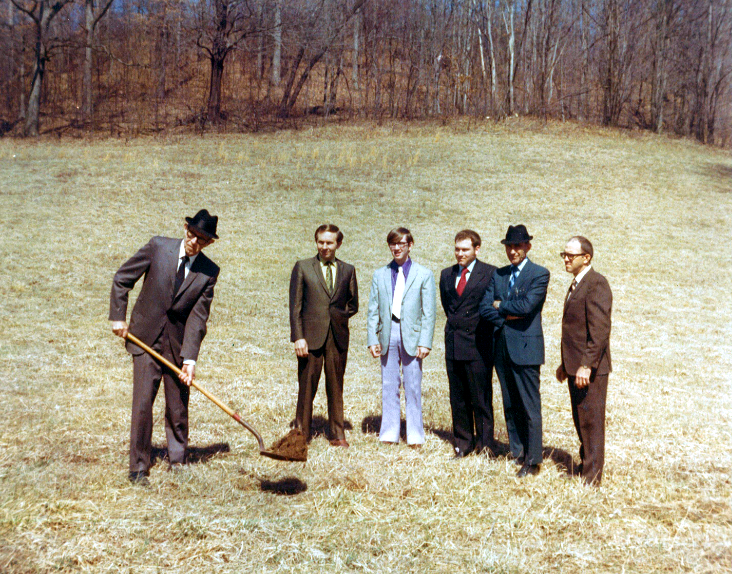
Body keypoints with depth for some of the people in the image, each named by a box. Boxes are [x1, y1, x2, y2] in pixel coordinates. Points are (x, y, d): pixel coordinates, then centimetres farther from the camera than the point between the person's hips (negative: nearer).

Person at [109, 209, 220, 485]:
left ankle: (177, 461, 27)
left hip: (178, 343, 1)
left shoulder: (209, 272, -4)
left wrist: (189, 358, -15)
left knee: (178, 407, 7)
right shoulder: (158, 247, -5)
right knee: (142, 403, -6)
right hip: (145, 338, -1)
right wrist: (118, 317, -3)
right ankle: (138, 467, 5)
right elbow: (122, 279, 3)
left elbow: (198, 317, -8)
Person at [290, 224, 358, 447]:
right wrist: (298, 336, -8)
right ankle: (301, 433, 11)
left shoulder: (348, 270, 11)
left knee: (336, 387, 7)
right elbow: (295, 305, 0)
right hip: (311, 336, -2)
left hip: (338, 336, 2)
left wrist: (338, 317, 2)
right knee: (307, 386, 1)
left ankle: (337, 434, 16)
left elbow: (353, 305, 18)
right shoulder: (302, 267, 4)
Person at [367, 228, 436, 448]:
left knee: (413, 388, 2)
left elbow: (429, 312, 0)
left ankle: (415, 436, 11)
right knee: (388, 386, 7)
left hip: (411, 336, -2)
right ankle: (389, 433, 16)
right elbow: (373, 311, 10)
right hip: (387, 335, 3)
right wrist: (372, 339, 0)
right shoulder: (380, 275, 11)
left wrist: (425, 342, -8)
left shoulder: (424, 275, 3)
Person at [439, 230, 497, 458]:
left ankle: (485, 445, 10)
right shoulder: (447, 274, 12)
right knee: (458, 399, 11)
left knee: (481, 399, 0)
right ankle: (463, 444, 22)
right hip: (453, 345, 5)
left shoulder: (490, 273, -5)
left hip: (478, 345, -5)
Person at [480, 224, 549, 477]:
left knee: (530, 407, -3)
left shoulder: (539, 274, -4)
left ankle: (533, 461, 4)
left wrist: (501, 306, -4)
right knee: (510, 406, 13)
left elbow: (526, 306, -19)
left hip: (525, 347, -6)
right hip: (502, 347, 6)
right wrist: (509, 316, -11)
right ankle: (517, 452, 24)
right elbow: (485, 308, 4)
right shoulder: (498, 275, 14)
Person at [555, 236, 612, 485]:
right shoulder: (576, 284, 17)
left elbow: (599, 330, -21)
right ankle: (585, 465, 27)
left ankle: (592, 477, 5)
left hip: (590, 369, -9)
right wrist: (565, 364, 20)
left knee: (591, 420, -2)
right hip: (575, 367, 9)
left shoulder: (596, 284, -14)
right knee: (580, 420, 16)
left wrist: (586, 365, -24)